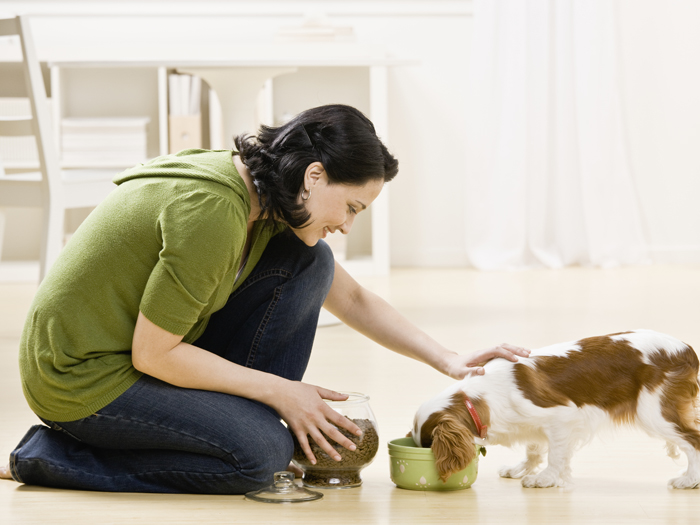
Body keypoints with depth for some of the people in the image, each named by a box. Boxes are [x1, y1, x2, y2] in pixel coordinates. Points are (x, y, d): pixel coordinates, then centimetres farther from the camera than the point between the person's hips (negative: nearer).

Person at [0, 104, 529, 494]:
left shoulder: (268, 202, 1)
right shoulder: (212, 212, -29)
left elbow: (353, 299, 13)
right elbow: (153, 355, -24)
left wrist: (447, 360, 2)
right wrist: (278, 391, -15)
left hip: (144, 354, 9)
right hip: (85, 376, -9)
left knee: (308, 263, -1)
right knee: (262, 452, -20)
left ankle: (237, 420, 6)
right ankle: (50, 455, -9)